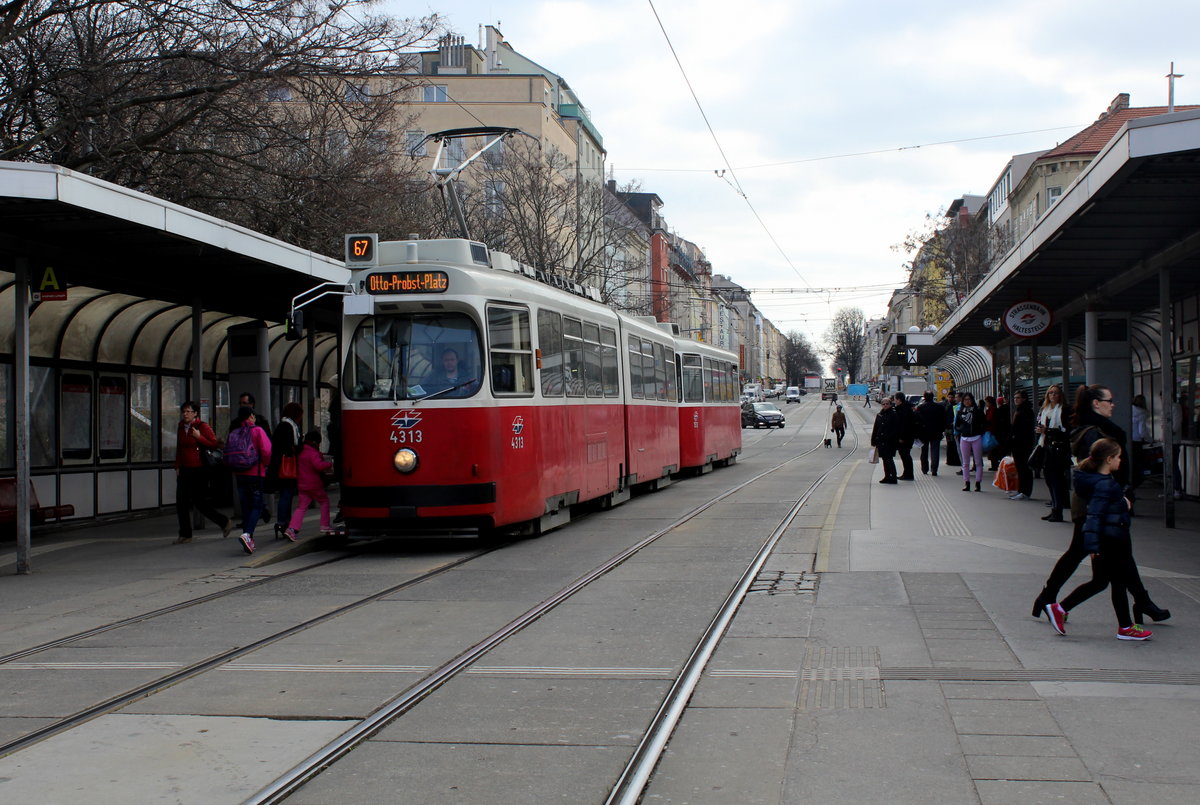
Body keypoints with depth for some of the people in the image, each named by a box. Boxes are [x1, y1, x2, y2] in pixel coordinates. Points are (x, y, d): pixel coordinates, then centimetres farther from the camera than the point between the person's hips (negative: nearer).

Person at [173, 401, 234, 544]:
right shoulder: (181, 427, 12)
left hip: (199, 470, -7)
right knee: (181, 503, 3)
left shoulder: (203, 427, -7)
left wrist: (199, 437, -19)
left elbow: (215, 444, -10)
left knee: (200, 502, -5)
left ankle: (225, 522, 12)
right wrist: (177, 467, 14)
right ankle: (185, 535, 10)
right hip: (184, 470, 7)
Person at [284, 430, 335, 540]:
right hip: (314, 485, -7)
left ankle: (292, 528, -10)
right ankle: (325, 526, 13)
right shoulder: (313, 453, -14)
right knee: (324, 501, 12)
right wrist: (330, 464, -16)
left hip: (302, 485, 7)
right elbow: (319, 465, -29)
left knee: (301, 506, 6)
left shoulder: (301, 452, 12)